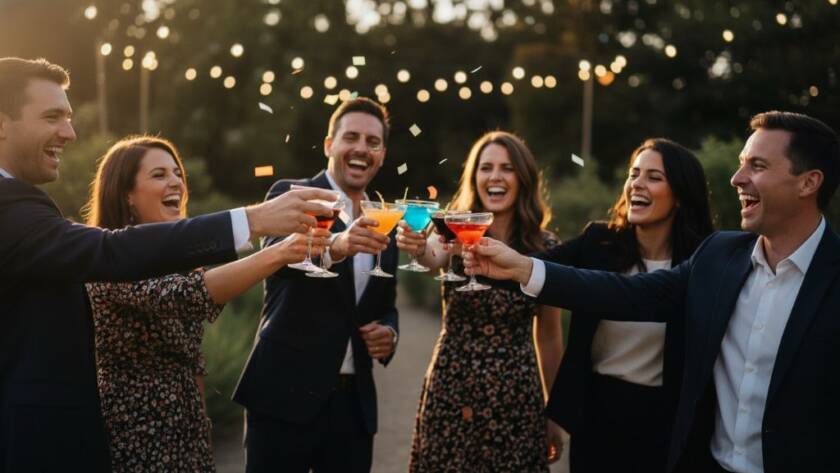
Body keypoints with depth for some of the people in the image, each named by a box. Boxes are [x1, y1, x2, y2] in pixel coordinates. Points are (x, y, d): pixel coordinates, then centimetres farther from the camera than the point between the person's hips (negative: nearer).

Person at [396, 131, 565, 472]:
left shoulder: (544, 248, -2)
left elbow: (549, 335, 6)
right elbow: (433, 257, -28)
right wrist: (419, 247, -51)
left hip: (516, 400, 0)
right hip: (450, 394, 0)